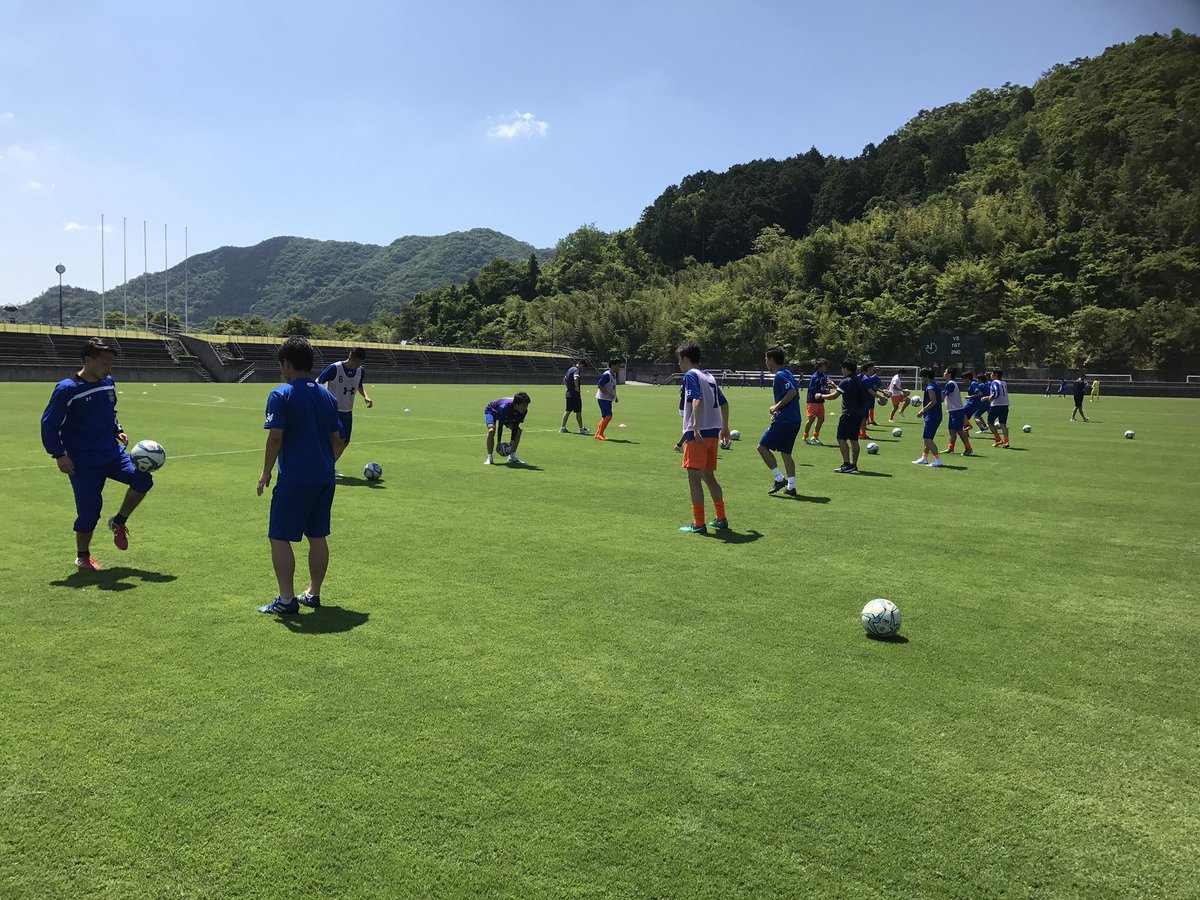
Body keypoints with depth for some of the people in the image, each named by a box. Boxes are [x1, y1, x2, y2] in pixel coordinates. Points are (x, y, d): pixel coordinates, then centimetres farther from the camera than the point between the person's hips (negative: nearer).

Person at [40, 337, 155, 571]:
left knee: (142, 479, -14)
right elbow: (49, 424, -9)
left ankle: (119, 522, 9)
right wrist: (59, 455, -15)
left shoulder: (109, 383, 6)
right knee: (89, 508, -4)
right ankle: (82, 557, 19)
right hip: (83, 462, -6)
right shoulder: (66, 389, -13)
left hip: (111, 454, 6)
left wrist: (117, 430, 7)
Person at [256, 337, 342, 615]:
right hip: (324, 476, 7)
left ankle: (286, 599, 2)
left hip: (293, 479, -7)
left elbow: (275, 438, -15)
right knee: (318, 536, 14)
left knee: (280, 538, 2)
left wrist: (266, 473, -5)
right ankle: (313, 593, 23)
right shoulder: (327, 395, 10)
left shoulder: (281, 395, -10)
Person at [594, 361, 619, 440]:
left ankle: (598, 434, 18)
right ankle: (600, 434, -4)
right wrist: (608, 394, -26)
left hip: (609, 399, 10)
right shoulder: (606, 375, -17)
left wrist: (615, 396, 15)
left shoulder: (614, 375, 12)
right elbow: (599, 385, -21)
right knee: (608, 416, -14)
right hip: (603, 398, -10)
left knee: (608, 417, 10)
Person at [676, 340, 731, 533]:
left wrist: (696, 427, -28)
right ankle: (721, 519, 21)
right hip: (713, 432, 8)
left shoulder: (690, 375, -6)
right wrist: (725, 427, 30)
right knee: (708, 476, 17)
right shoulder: (710, 377, 18)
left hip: (697, 433, -8)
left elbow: (697, 400, -21)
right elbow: (723, 403, 22)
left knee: (694, 476, -4)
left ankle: (698, 524, -3)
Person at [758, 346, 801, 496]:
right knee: (785, 452, 14)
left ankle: (779, 479, -1)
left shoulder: (780, 375, -12)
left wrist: (777, 406, -18)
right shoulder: (788, 374, 17)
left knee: (762, 446, 0)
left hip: (784, 420, -9)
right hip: (795, 420, 9)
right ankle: (791, 487, 12)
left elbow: (792, 392, -26)